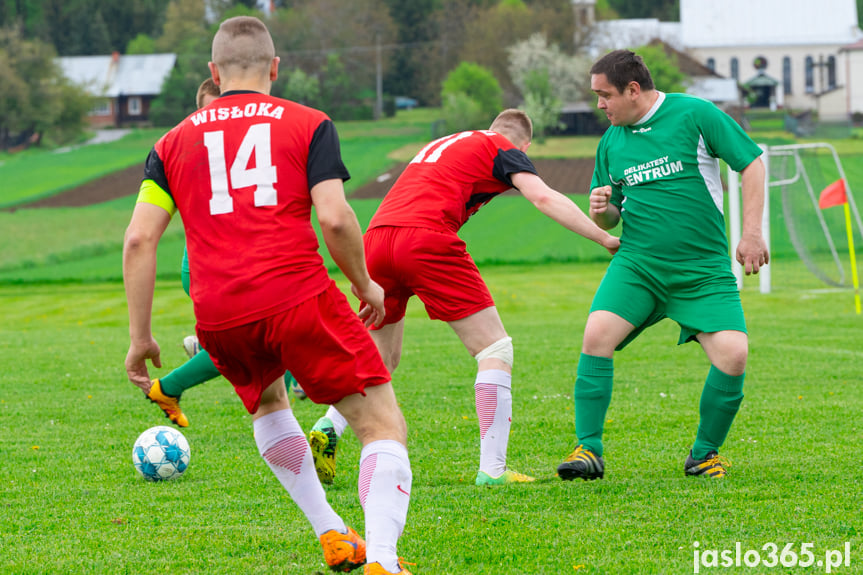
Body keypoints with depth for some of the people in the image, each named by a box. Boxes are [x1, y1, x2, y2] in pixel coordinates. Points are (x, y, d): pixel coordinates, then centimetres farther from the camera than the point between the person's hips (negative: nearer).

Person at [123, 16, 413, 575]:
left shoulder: (174, 142, 18)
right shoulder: (308, 124, 10)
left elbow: (139, 239, 9)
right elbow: (334, 216, -4)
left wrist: (140, 336, 12)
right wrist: (366, 285, 11)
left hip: (218, 319, 4)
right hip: (298, 296, -4)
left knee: (268, 404, 34)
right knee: (384, 427, 0)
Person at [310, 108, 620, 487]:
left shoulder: (441, 145, 35)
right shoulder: (504, 149, 13)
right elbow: (543, 198, -1)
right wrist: (606, 239, -1)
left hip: (375, 239, 7)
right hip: (427, 239, -7)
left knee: (381, 358, 23)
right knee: (495, 348, 3)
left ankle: (327, 427, -1)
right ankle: (492, 468, -5)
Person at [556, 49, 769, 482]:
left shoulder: (694, 115, -4)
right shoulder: (611, 142, 10)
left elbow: (752, 163, -1)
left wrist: (752, 232, -8)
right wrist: (600, 211, -6)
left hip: (704, 269, -3)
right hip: (636, 264, 3)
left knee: (732, 353, -18)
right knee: (597, 333, -22)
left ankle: (705, 453, 5)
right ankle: (588, 450, -13)